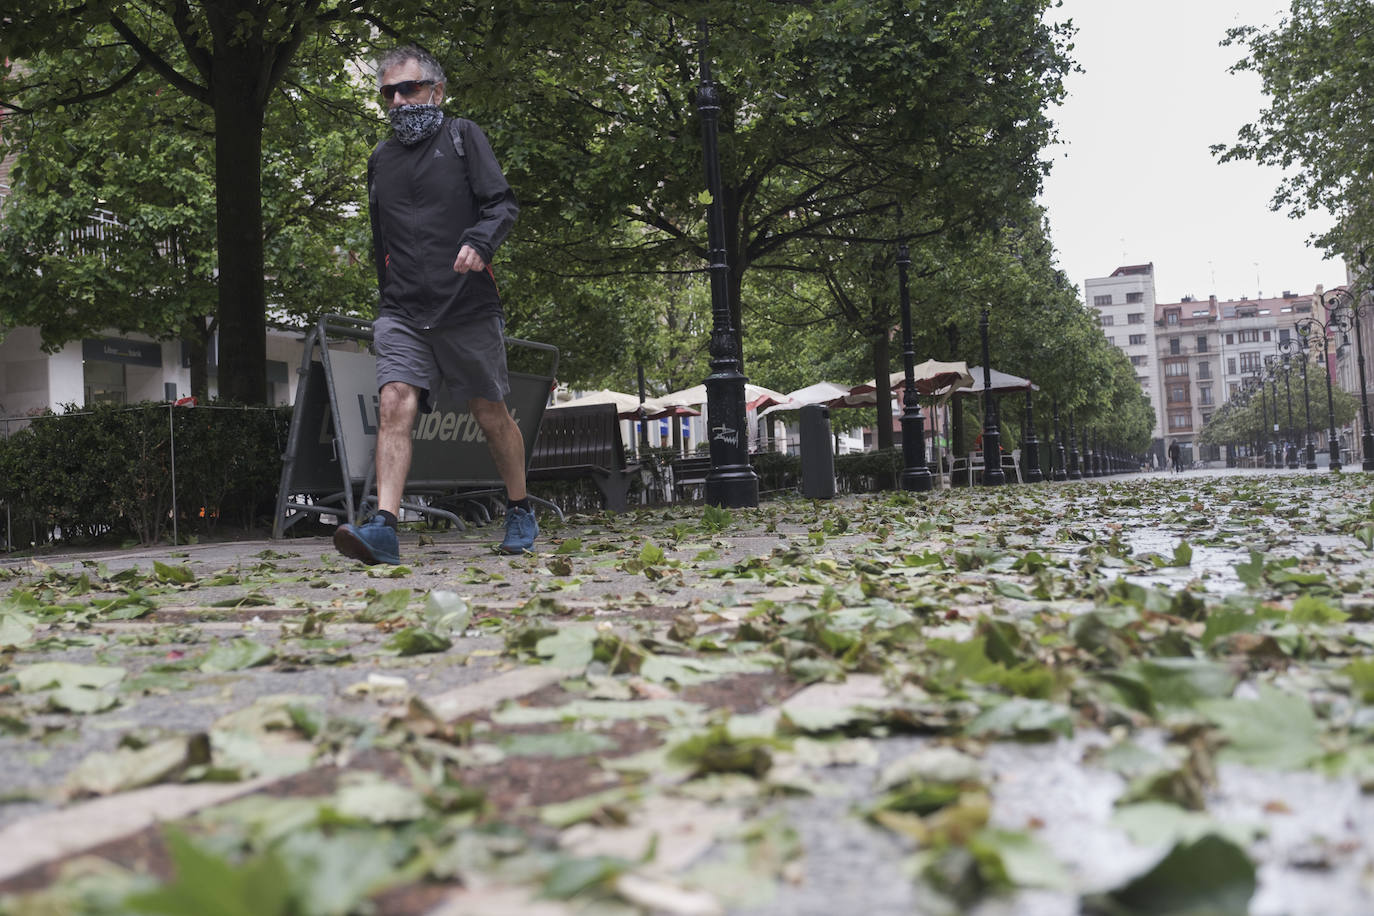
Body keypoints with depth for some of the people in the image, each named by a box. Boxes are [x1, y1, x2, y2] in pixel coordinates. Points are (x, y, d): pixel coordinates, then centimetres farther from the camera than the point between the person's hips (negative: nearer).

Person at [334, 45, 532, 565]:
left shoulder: (461, 137, 6)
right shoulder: (381, 159, 18)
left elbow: (502, 202, -4)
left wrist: (479, 241, -24)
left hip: (468, 307, -3)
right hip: (402, 312, 3)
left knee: (490, 413, 7)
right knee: (395, 404, -17)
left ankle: (520, 513, 25)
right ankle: (384, 528, -25)